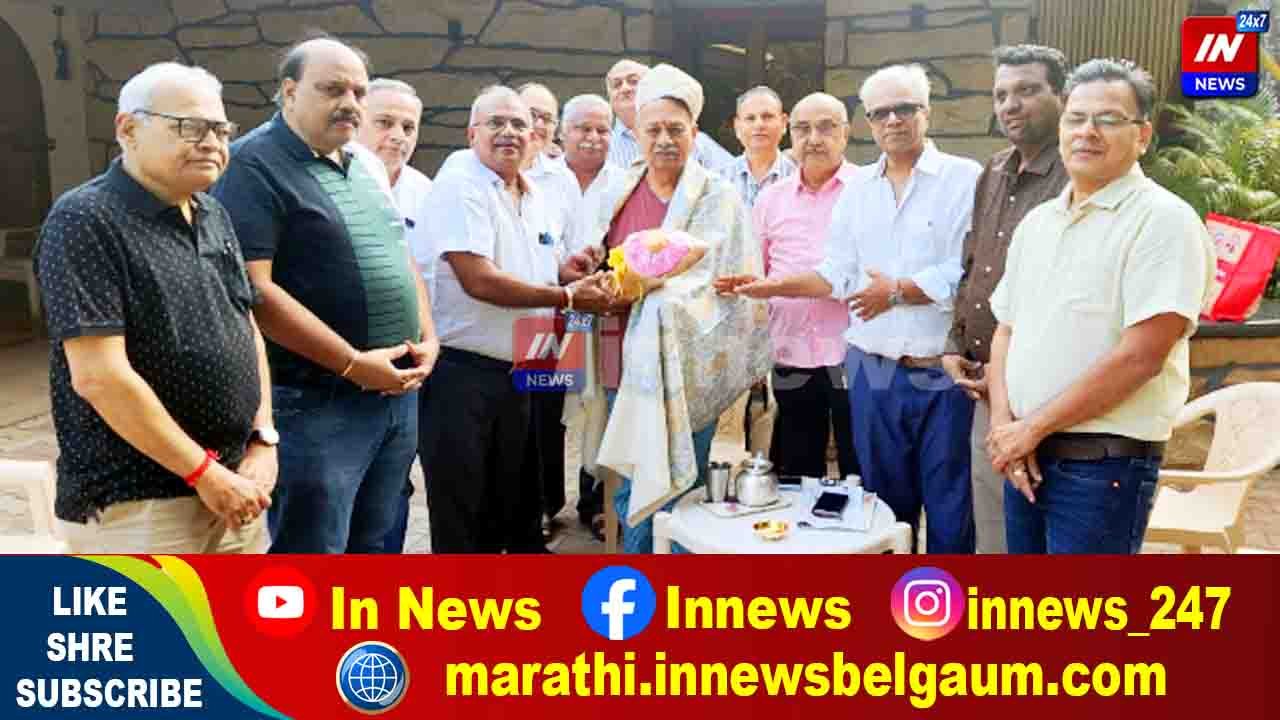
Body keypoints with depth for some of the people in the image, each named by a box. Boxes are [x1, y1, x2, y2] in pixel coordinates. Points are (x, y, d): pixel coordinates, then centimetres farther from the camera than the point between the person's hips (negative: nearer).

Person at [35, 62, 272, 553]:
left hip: (232, 484, 7)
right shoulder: (86, 221, -13)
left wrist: (263, 440, 3)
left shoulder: (213, 216, 11)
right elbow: (98, 375, -19)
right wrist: (204, 472, -16)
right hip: (136, 504, -7)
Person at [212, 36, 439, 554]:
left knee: (372, 548, 17)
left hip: (398, 392, 8)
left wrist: (428, 338, 4)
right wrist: (354, 364, -19)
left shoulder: (367, 165, 14)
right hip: (317, 400, -8)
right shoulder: (255, 165, -11)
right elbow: (252, 290, -20)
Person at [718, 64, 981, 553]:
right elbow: (837, 274, 11)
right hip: (872, 370, 5)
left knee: (949, 506, 4)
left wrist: (898, 291, -12)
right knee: (886, 502, 16)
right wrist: (772, 287, 0)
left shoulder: (966, 179, -4)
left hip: (945, 371, -4)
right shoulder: (857, 189, 12)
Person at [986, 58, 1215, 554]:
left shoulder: (1163, 220, -11)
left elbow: (1141, 356, -18)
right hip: (1026, 455, 7)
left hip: (1104, 461, -6)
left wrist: (1032, 427, -13)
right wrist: (1004, 424, -3)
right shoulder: (1037, 222, 11)